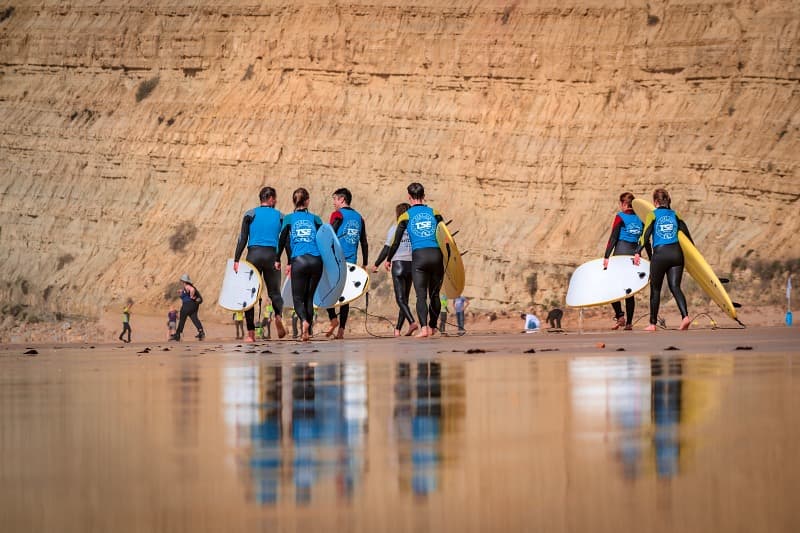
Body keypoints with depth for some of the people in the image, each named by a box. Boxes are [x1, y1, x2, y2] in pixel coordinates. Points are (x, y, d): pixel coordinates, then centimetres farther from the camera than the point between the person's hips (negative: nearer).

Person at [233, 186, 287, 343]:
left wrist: (236, 260, 0)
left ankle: (250, 333, -3)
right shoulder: (280, 216, 9)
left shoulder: (250, 214, 7)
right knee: (274, 292, 10)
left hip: (253, 255, 0)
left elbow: (243, 238, 0)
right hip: (272, 256, 0)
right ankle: (279, 315, -24)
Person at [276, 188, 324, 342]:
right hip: (316, 260, 2)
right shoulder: (315, 219, 11)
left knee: (298, 297, 3)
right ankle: (308, 332, 10)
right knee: (309, 297, 13)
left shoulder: (288, 219, 7)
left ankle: (304, 321, -26)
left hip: (298, 261, -2)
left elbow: (282, 241, 3)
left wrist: (278, 260, 12)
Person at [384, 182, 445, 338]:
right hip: (436, 255, 2)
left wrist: (388, 259, 21)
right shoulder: (434, 214, 12)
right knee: (434, 295, 15)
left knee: (421, 295, -6)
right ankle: (432, 327, 24)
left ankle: (423, 327, -23)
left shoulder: (405, 217, 6)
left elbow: (396, 242, 7)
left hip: (418, 256, -2)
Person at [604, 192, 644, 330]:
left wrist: (606, 256, -13)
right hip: (635, 254, 5)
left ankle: (620, 316, -11)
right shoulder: (639, 218, 10)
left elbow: (613, 238, -11)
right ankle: (629, 322, 6)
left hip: (621, 253, -5)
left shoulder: (620, 217, -5)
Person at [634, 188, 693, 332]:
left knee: (655, 289, 8)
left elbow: (646, 235, -9)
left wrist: (637, 252, -15)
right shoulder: (675, 215, 12)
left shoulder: (653, 215, 2)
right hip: (676, 253, 3)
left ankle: (653, 323, 12)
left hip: (660, 254, -3)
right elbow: (687, 235, 10)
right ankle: (685, 316, -24)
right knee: (675, 287, -1)